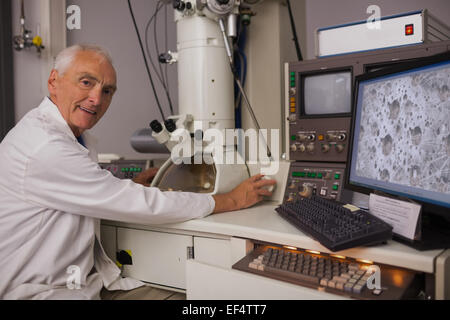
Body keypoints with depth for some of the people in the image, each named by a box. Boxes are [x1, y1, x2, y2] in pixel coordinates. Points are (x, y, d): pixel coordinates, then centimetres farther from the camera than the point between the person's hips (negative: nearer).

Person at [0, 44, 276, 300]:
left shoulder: (77, 137, 8)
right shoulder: (44, 148, -23)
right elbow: (142, 205, -24)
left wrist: (132, 185, 4)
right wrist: (233, 200, -15)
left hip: (88, 282, 8)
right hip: (40, 291, -8)